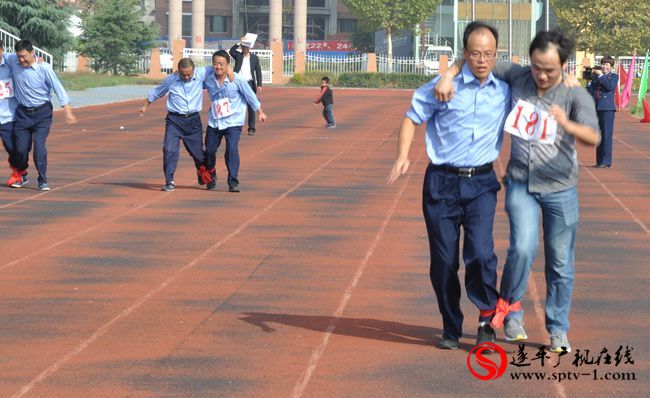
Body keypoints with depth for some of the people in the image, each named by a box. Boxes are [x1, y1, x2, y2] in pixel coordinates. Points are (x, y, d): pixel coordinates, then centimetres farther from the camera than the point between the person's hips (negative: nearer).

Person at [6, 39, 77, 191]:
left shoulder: (44, 68, -16)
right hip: (23, 112, 3)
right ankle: (21, 176, 30)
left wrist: (68, 111, -14)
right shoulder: (12, 61, -6)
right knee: (21, 148, 4)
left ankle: (42, 181, 0)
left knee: (39, 146, -13)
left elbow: (58, 88, -12)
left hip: (42, 113, -3)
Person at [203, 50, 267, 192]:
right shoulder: (208, 80, -3)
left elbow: (250, 95, -2)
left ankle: (233, 182, -10)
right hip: (214, 122, 4)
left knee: (232, 149, -18)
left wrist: (260, 112, 6)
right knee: (209, 150, 6)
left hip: (233, 122, -4)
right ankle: (211, 178, 32)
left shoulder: (236, 79, -11)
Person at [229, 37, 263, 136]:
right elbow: (231, 51, -13)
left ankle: (251, 128, 4)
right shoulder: (238, 56, 8)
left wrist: (259, 85, -2)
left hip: (250, 83, 0)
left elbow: (258, 71, 5)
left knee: (251, 107, -1)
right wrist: (239, 43, -16)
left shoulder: (254, 58, 7)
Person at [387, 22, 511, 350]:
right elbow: (412, 118, 1)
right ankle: (451, 329, 21)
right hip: (442, 182, -1)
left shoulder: (505, 91, 4)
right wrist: (402, 156, -12)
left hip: (481, 183, 1)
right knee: (443, 260, 4)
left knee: (480, 253, -18)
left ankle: (486, 319, 2)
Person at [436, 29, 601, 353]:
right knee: (523, 248, -19)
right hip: (521, 184, 1)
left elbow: (593, 138, -27)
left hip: (560, 189, 0)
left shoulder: (575, 95, -12)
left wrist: (567, 125, -46)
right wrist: (448, 75, -12)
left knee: (560, 263, 6)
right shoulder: (516, 77, -4)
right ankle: (510, 305, 6)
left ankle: (558, 331, 20)